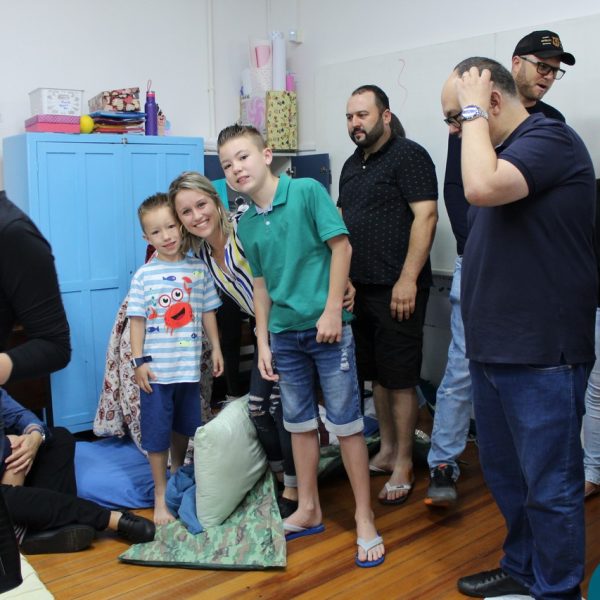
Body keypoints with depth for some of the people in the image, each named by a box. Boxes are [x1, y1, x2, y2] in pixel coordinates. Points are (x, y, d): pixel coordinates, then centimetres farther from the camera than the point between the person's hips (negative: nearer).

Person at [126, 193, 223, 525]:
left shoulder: (198, 269, 2)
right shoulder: (143, 275, -5)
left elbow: (207, 312, 7)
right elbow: (137, 319, -4)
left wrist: (216, 348, 6)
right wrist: (138, 360, -8)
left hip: (189, 366, 3)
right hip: (156, 370, -2)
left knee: (184, 427, 18)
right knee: (156, 432, 4)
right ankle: (161, 496, 18)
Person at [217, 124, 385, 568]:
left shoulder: (307, 191, -9)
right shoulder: (246, 224, 7)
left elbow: (341, 246, -10)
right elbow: (262, 284, 12)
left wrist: (332, 310, -14)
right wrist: (263, 342, 8)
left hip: (327, 327, -6)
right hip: (285, 334, 6)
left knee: (345, 421, 0)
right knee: (299, 422, 15)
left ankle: (365, 519, 14)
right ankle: (309, 510, 31)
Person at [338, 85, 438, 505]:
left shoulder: (409, 156, -7)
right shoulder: (352, 165, 18)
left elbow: (426, 215, -15)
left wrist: (408, 279, -20)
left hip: (397, 288, -8)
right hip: (360, 287, 8)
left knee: (399, 378, -1)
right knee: (376, 374, 14)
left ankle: (404, 465, 11)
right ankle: (387, 450, 27)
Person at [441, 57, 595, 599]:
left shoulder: (550, 139, -13)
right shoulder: (505, 150, 15)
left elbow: (481, 187, -30)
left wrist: (475, 110, -17)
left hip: (540, 353, -10)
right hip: (493, 347, 10)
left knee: (549, 487, 4)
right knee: (505, 474, 20)